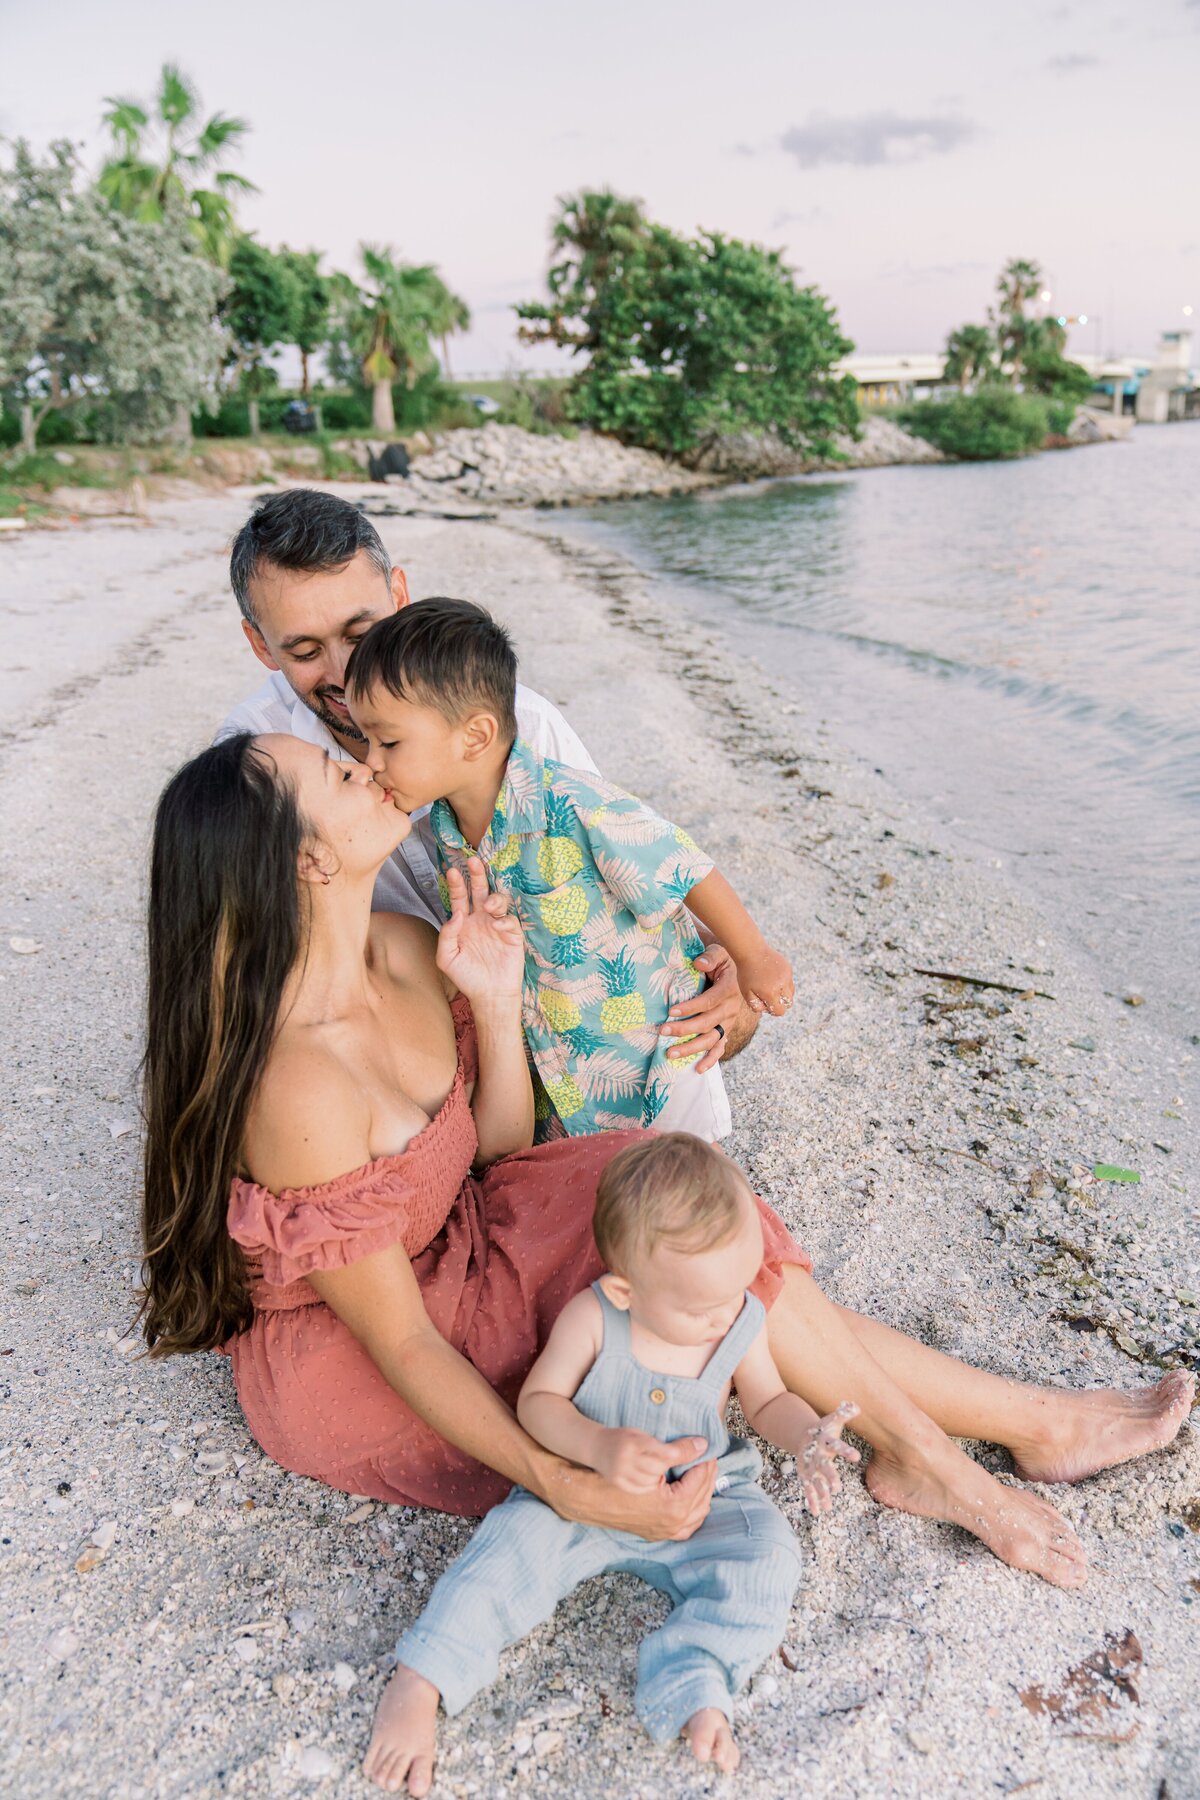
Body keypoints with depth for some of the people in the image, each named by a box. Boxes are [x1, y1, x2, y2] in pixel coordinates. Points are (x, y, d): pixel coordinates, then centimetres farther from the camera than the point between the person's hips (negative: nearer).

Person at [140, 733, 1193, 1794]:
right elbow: (397, 1340, -25)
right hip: (341, 1369, -7)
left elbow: (498, 1147, -2)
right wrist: (564, 1489, -29)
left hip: (458, 1244, 7)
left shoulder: (403, 951, -9)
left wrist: (494, 996, -17)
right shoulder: (299, 1086, -34)